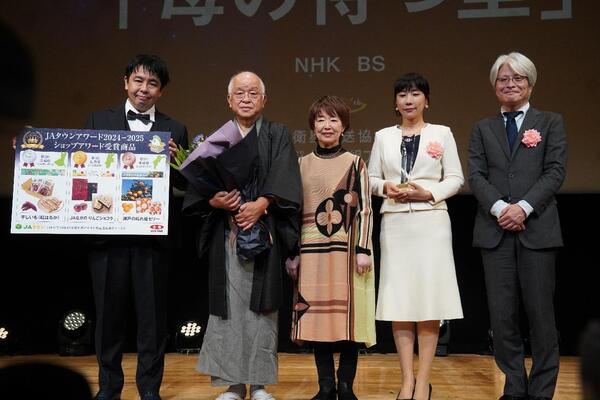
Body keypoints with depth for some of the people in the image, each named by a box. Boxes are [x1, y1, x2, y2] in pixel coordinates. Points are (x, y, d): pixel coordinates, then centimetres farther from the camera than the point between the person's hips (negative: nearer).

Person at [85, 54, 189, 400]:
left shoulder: (175, 130, 7)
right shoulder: (98, 121, 8)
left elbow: (186, 184, 2)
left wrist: (174, 161, -16)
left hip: (153, 234, 0)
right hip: (109, 232, 1)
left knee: (153, 315, 6)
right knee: (109, 313, 11)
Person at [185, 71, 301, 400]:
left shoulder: (278, 136, 11)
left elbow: (284, 178, -5)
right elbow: (198, 183, 5)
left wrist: (262, 203, -20)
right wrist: (213, 201, -15)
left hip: (264, 230, -1)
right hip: (225, 232, 1)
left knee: (261, 307, -2)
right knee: (228, 307, 0)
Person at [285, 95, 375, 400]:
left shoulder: (355, 164, 5)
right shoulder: (302, 164, 11)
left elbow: (364, 210, 1)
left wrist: (363, 249, -7)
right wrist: (292, 254, 7)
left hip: (345, 250, -2)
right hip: (312, 252, 2)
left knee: (348, 314, -1)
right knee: (317, 315, 3)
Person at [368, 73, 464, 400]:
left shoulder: (442, 133, 7)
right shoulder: (383, 136, 12)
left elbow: (455, 178, 4)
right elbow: (371, 177, 13)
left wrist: (429, 193, -12)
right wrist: (385, 187, -8)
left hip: (431, 222, -2)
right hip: (395, 223, 2)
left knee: (428, 298, -4)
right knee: (397, 298, 0)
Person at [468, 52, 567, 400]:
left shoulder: (551, 123, 10)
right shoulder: (483, 129, 16)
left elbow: (555, 172, -1)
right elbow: (476, 175, 4)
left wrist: (523, 207, -14)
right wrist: (499, 207, -13)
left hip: (537, 229, -2)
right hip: (495, 230, 2)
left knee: (541, 313, 1)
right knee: (502, 315, 2)